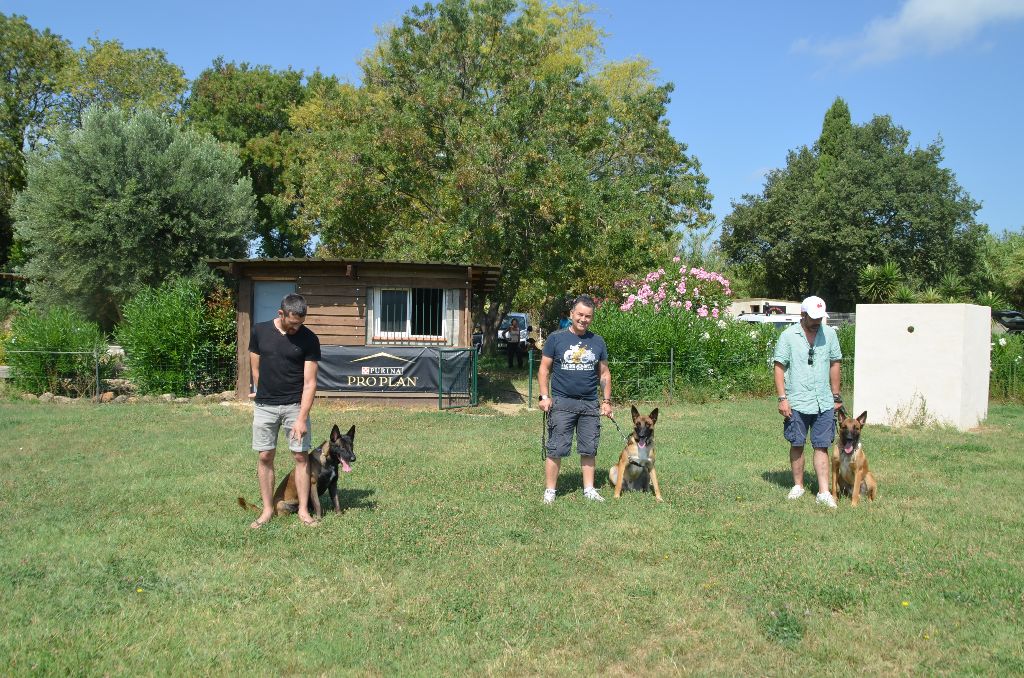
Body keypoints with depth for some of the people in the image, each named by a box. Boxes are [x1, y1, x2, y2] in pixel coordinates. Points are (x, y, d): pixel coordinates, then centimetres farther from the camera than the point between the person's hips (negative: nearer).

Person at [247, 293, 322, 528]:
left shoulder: (309, 339, -8)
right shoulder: (260, 331, -2)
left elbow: (310, 382, -11)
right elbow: (255, 367, 9)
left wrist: (302, 418, -16)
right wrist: (260, 393, 8)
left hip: (295, 405, -1)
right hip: (264, 405, 1)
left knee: (301, 456, -1)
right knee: (265, 456, 4)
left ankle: (303, 509, 10)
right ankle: (267, 509, 16)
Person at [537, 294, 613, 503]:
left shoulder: (598, 342, 10)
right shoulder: (556, 338, 0)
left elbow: (604, 374, 16)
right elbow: (544, 369, 2)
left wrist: (606, 401, 10)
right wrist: (545, 396, -7)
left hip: (590, 404, 3)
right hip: (562, 402, -3)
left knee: (589, 449, 9)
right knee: (556, 450, -3)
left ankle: (589, 489, 21)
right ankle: (549, 491, 7)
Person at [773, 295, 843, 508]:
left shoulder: (829, 334, 6)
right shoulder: (788, 335, -4)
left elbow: (835, 364, 12)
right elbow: (779, 367, -4)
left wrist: (836, 397, 12)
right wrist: (782, 398, -10)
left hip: (824, 402, 2)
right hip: (796, 402, -2)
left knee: (821, 447, 2)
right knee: (797, 445, 8)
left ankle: (824, 491, 5)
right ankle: (798, 485, 23)